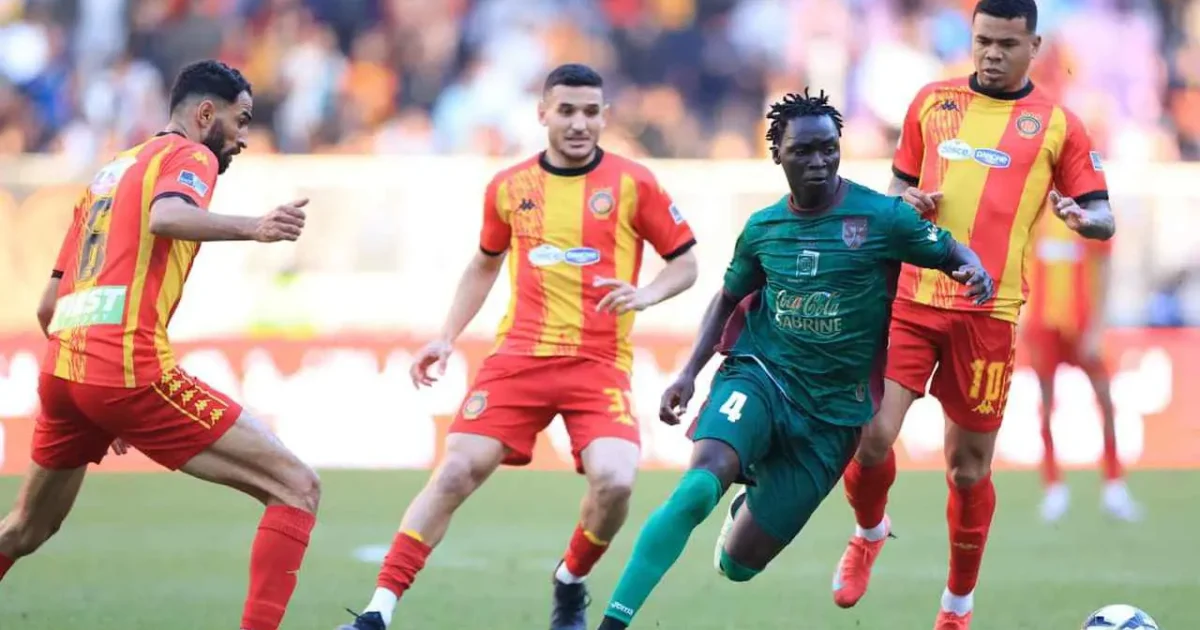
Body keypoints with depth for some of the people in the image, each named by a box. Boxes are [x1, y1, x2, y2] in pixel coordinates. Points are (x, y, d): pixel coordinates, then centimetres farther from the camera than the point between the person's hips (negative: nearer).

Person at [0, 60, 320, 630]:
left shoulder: (107, 172, 26)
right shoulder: (190, 155, 4)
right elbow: (165, 217, -22)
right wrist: (251, 229, -35)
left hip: (61, 369, 8)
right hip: (130, 368, -8)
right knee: (296, 489, -6)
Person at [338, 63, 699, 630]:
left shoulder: (632, 184, -1)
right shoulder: (509, 188, 8)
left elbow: (685, 263, 7)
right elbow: (484, 265, 24)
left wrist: (645, 295, -12)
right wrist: (446, 338, 16)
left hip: (600, 363, -2)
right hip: (519, 355, 2)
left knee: (614, 481, -22)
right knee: (454, 474, -10)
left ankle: (571, 584, 9)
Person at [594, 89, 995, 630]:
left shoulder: (882, 217, -6)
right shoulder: (762, 228, 4)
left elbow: (951, 250, 4)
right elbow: (728, 299, 20)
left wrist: (975, 270, -21)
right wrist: (689, 374, 9)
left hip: (832, 411, -1)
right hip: (757, 379, 1)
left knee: (738, 563, 2)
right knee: (701, 483, -31)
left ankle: (749, 507, 40)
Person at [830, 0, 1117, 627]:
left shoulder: (1056, 125, 3)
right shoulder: (932, 103, 10)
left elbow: (1102, 217, 4)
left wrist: (1082, 217, -19)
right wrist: (909, 203, -3)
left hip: (986, 311, -1)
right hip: (911, 297, 1)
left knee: (969, 468, 4)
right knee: (871, 435, -11)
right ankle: (869, 533, 22)